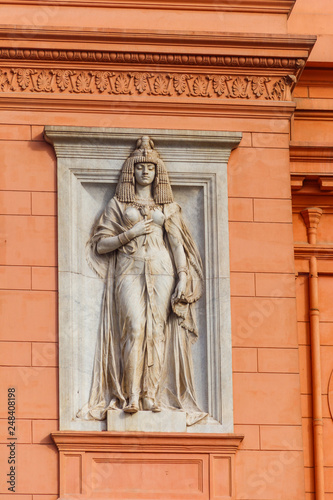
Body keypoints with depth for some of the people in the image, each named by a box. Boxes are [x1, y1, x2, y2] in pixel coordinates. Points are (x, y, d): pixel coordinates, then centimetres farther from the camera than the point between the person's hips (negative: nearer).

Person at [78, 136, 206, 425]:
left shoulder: (168, 206, 17)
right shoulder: (118, 205, 14)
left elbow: (177, 243, 10)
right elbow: (100, 244, 9)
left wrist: (183, 277, -2)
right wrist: (130, 233, -5)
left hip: (161, 273, 2)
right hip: (129, 272, -1)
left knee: (157, 330, -9)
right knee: (135, 328, -18)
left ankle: (153, 395, -11)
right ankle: (131, 396, -21)